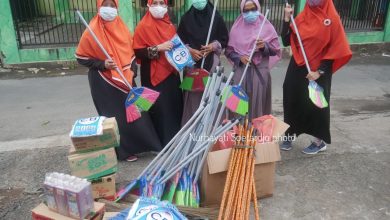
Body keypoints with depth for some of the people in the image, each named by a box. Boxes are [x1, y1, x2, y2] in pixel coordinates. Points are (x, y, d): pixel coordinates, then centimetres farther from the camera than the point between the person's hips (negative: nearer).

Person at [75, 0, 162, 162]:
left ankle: (137, 144, 27)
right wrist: (103, 64, -19)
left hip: (125, 79, 5)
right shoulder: (92, 31, -11)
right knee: (115, 116, 3)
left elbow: (130, 51, 16)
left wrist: (132, 71, 4)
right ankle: (124, 150, 18)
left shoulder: (121, 27, 4)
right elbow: (81, 58, -6)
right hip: (104, 82, -5)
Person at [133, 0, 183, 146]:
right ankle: (163, 143, 11)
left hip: (171, 73, 7)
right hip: (154, 76, -6)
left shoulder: (169, 25, 12)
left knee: (175, 108, 11)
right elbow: (138, 52, -13)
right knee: (160, 111, -4)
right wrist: (158, 48, -22)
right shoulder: (143, 26, -8)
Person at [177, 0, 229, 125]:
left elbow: (224, 39, 8)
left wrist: (213, 46, -10)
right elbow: (180, 41, 7)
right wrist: (190, 50, -9)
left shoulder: (216, 17, 4)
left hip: (211, 62, 0)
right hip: (192, 63, 0)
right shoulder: (186, 18, 5)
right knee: (193, 94, -2)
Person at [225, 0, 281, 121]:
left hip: (260, 71, -1)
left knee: (258, 102, -2)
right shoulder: (237, 28, 7)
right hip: (241, 71, 1)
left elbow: (276, 50, 3)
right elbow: (229, 51, 7)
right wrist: (240, 57, -11)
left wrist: (264, 46, -17)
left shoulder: (267, 27, 3)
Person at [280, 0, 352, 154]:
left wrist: (319, 71, -16)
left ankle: (320, 141, 24)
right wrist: (287, 19, -10)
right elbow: (286, 41, 0)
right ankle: (290, 135, 26)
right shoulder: (302, 17, 5)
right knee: (292, 101, 8)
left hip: (317, 73, -4)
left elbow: (336, 49, -10)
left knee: (316, 105, 6)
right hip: (297, 69, 4)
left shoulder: (332, 19, -7)